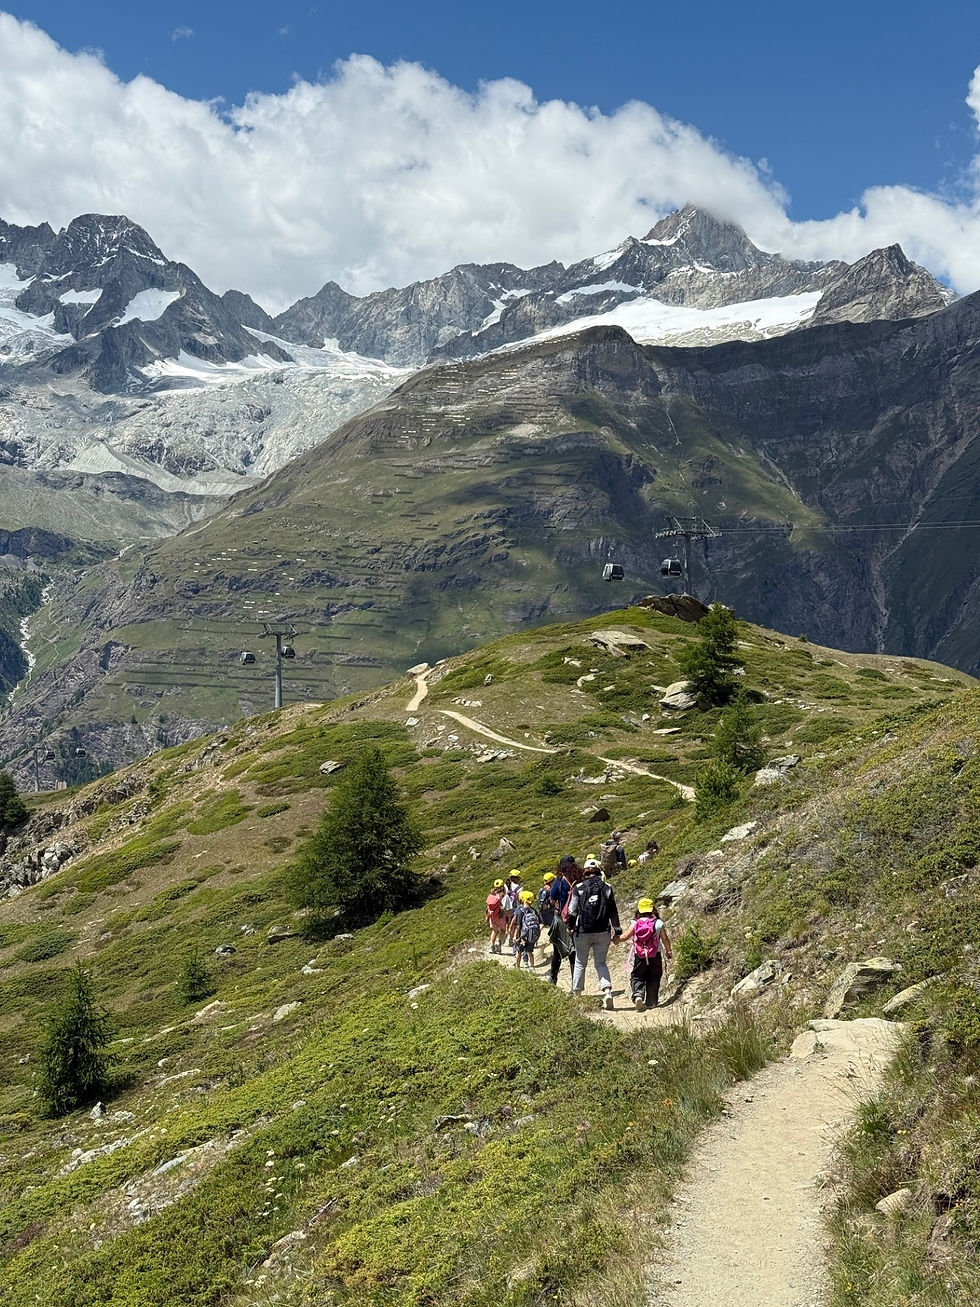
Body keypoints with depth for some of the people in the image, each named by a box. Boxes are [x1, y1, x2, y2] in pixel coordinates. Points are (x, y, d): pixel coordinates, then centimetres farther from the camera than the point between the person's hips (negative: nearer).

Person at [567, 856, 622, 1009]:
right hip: (603, 932, 1)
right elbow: (613, 912, 1)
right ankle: (607, 991, -10)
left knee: (580, 963, 13)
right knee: (601, 963, 9)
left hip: (583, 932, -1)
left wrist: (571, 926, 15)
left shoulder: (578, 888, -4)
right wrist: (617, 931, 8)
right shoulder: (607, 888, 0)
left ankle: (576, 993, 18)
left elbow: (572, 911, -3)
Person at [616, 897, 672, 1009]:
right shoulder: (658, 923, -2)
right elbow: (665, 939, -1)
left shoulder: (635, 924, -1)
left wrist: (616, 940, 19)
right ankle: (651, 1001, 17)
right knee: (653, 979, 16)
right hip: (655, 956, 0)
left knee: (636, 977, 9)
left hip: (639, 956, 0)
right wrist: (668, 951, 16)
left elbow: (624, 937, -1)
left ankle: (638, 995, -16)